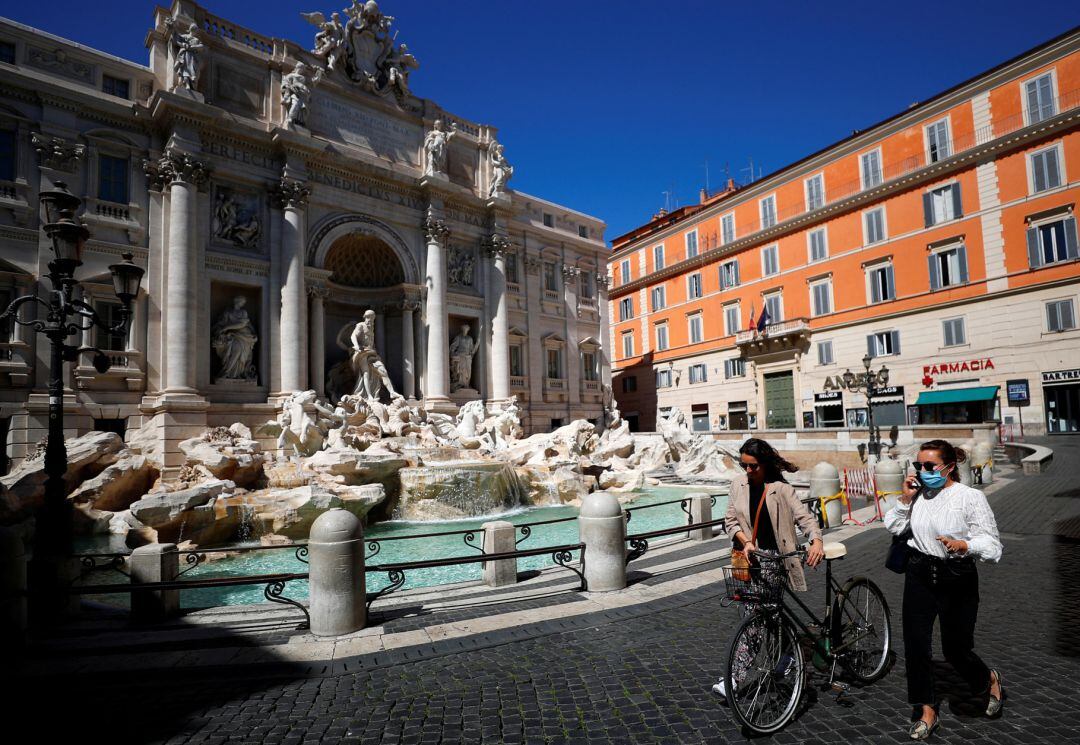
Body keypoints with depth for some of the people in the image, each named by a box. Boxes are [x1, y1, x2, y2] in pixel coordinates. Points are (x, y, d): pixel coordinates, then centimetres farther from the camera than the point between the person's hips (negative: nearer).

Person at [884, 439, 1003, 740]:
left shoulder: (970, 497, -12)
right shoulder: (918, 493, 1)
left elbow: (993, 546, -14)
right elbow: (893, 526, 9)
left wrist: (965, 545, -33)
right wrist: (905, 498, -4)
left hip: (958, 578, -3)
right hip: (920, 575, 4)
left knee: (956, 649, 8)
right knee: (915, 645, 4)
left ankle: (990, 679, 44)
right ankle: (927, 712, 23)